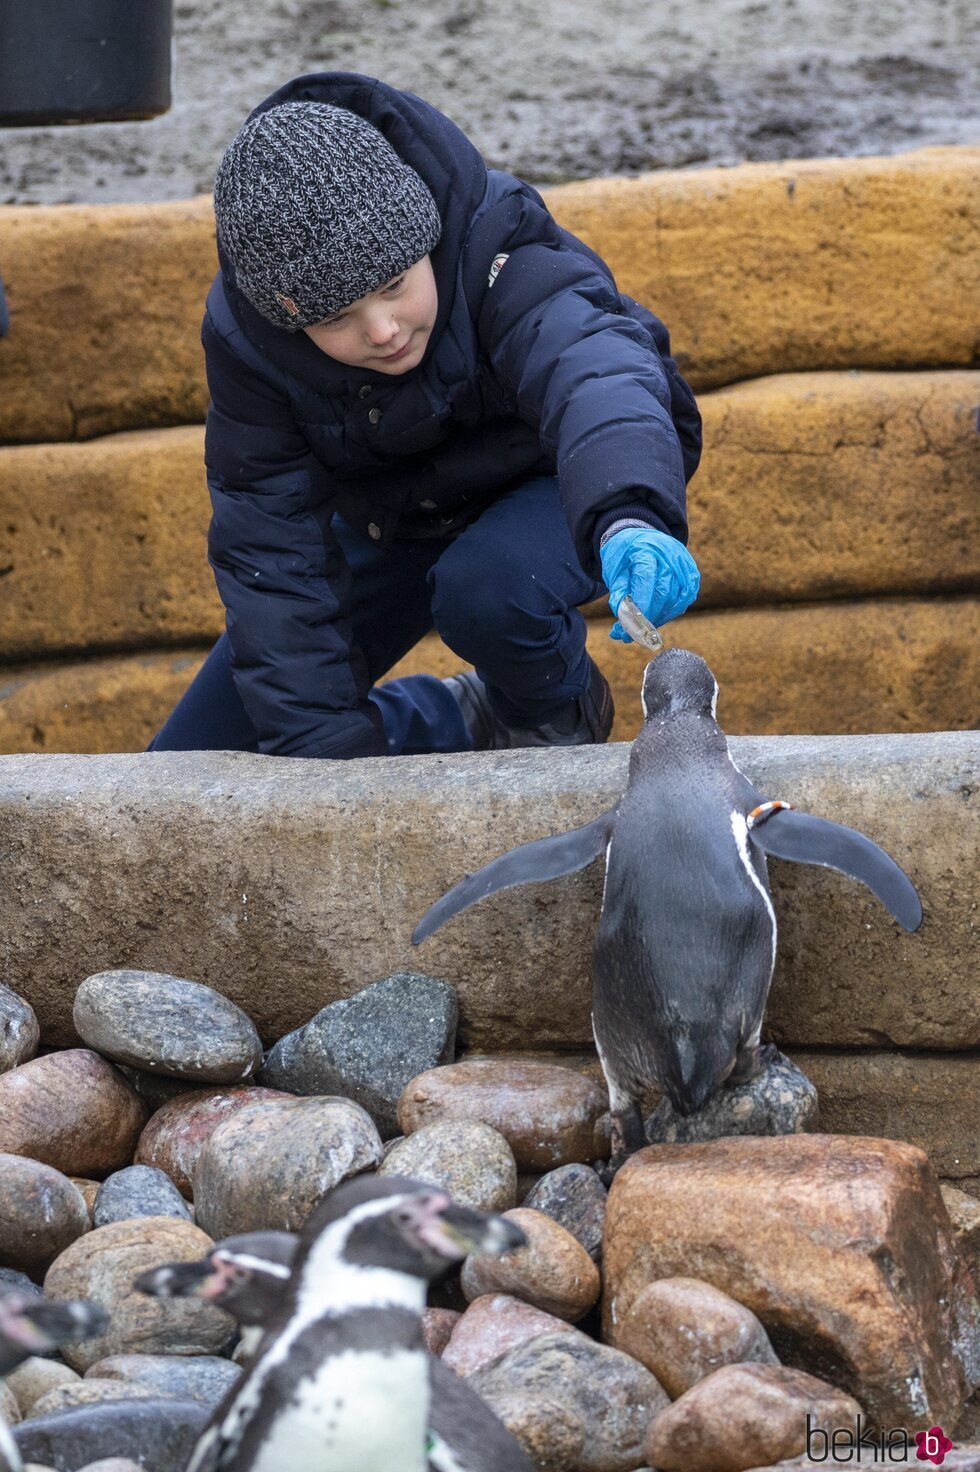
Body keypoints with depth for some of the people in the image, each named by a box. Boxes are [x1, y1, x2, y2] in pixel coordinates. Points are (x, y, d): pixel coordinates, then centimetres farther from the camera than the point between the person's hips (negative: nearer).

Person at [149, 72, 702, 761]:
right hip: (389, 518, 4)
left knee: (487, 591, -41)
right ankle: (469, 722, 16)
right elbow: (269, 550, -21)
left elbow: (589, 366, -57)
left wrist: (629, 519, -78)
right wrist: (323, 741, -28)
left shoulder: (500, 252, -37)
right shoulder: (244, 337, -25)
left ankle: (558, 715, -5)